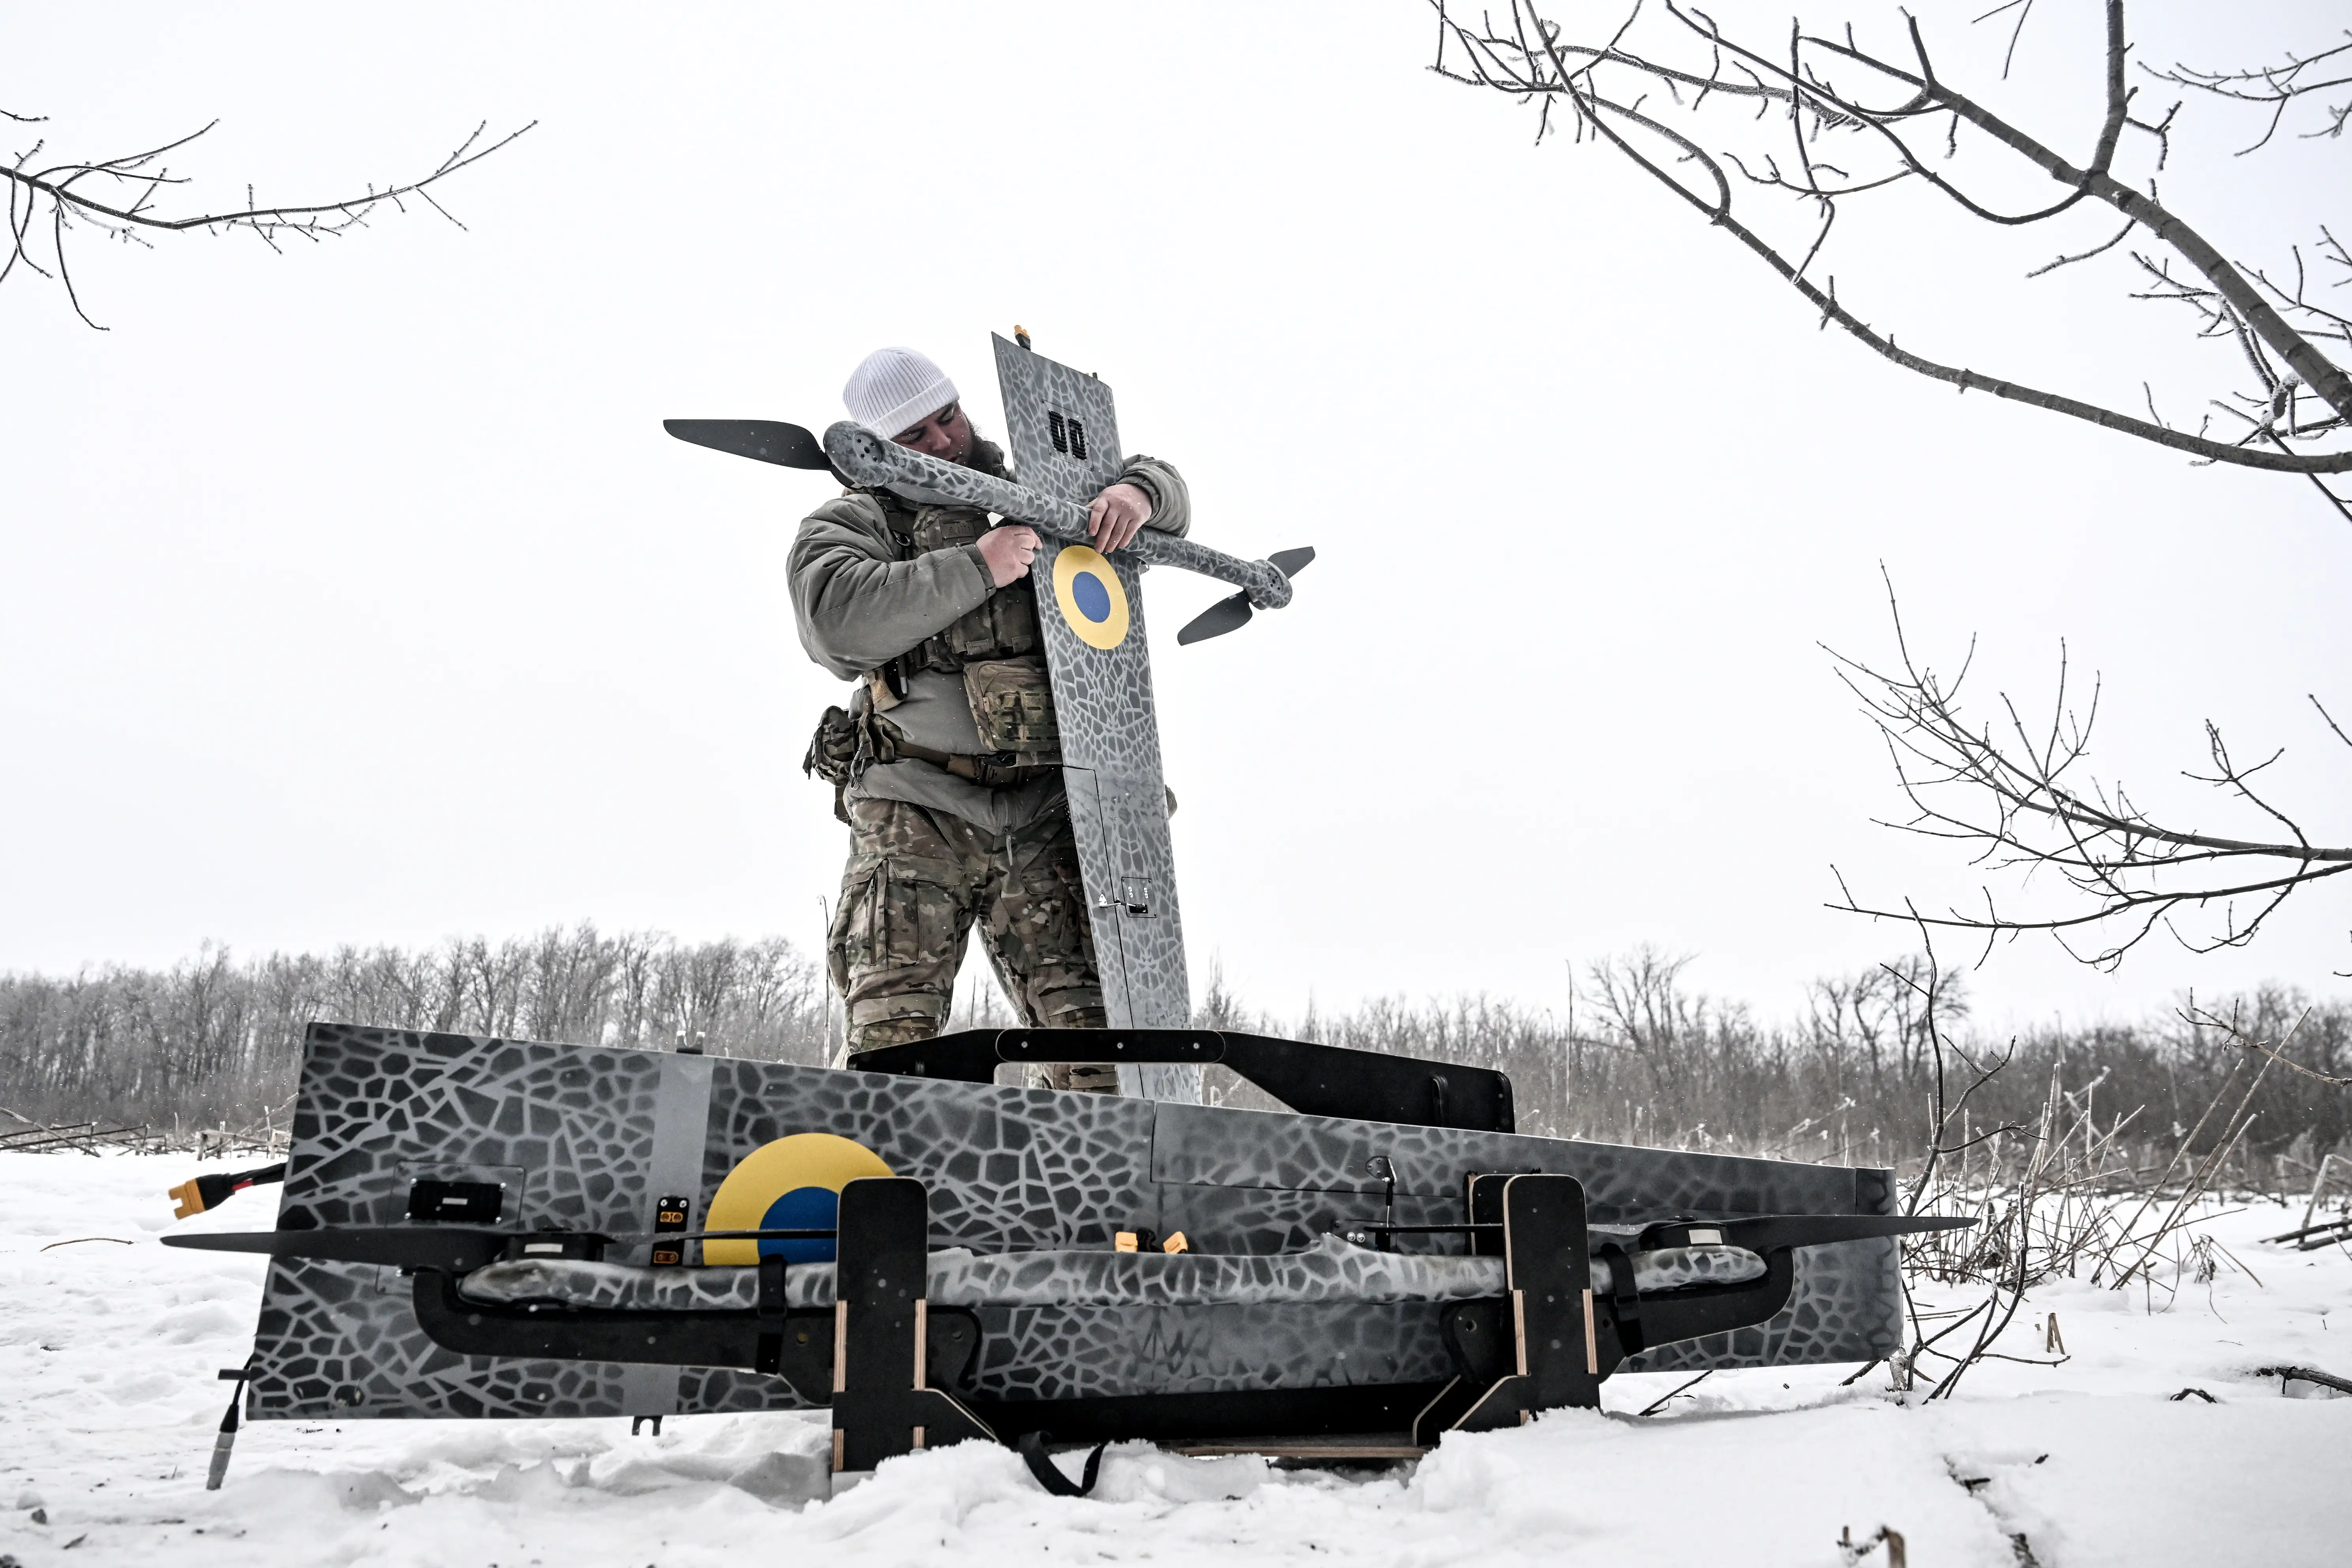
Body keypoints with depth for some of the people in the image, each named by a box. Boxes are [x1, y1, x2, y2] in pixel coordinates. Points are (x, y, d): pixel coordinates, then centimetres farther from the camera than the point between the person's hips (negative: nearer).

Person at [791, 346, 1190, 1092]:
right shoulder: (847, 525, 10)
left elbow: (1165, 487, 25)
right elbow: (844, 619, -12)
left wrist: (1137, 492, 0)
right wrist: (976, 568, -14)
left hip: (1044, 814, 3)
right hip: (916, 812, -2)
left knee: (1089, 1028, -4)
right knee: (893, 1032, -11)